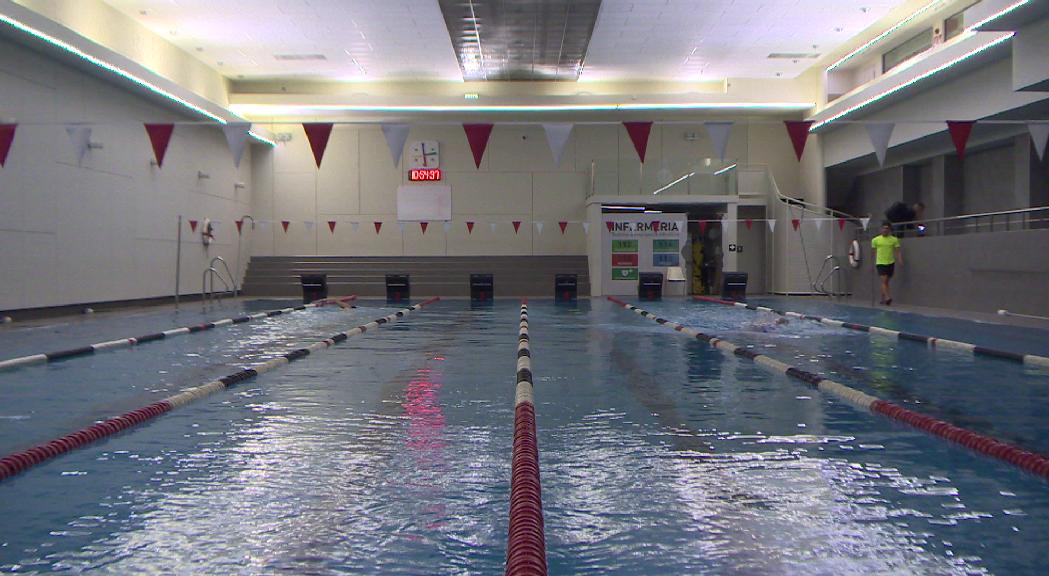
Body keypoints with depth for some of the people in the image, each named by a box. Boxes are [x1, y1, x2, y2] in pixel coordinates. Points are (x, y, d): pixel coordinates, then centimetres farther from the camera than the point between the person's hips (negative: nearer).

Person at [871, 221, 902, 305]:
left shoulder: (894, 240, 3)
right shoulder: (875, 240, 2)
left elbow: (898, 252, 3)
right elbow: (874, 253, 9)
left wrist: (900, 261, -10)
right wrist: (873, 264, 9)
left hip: (891, 263, 2)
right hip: (880, 263, -2)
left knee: (886, 282, 9)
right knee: (884, 280, -15)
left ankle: (883, 299, 19)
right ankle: (888, 298, -25)